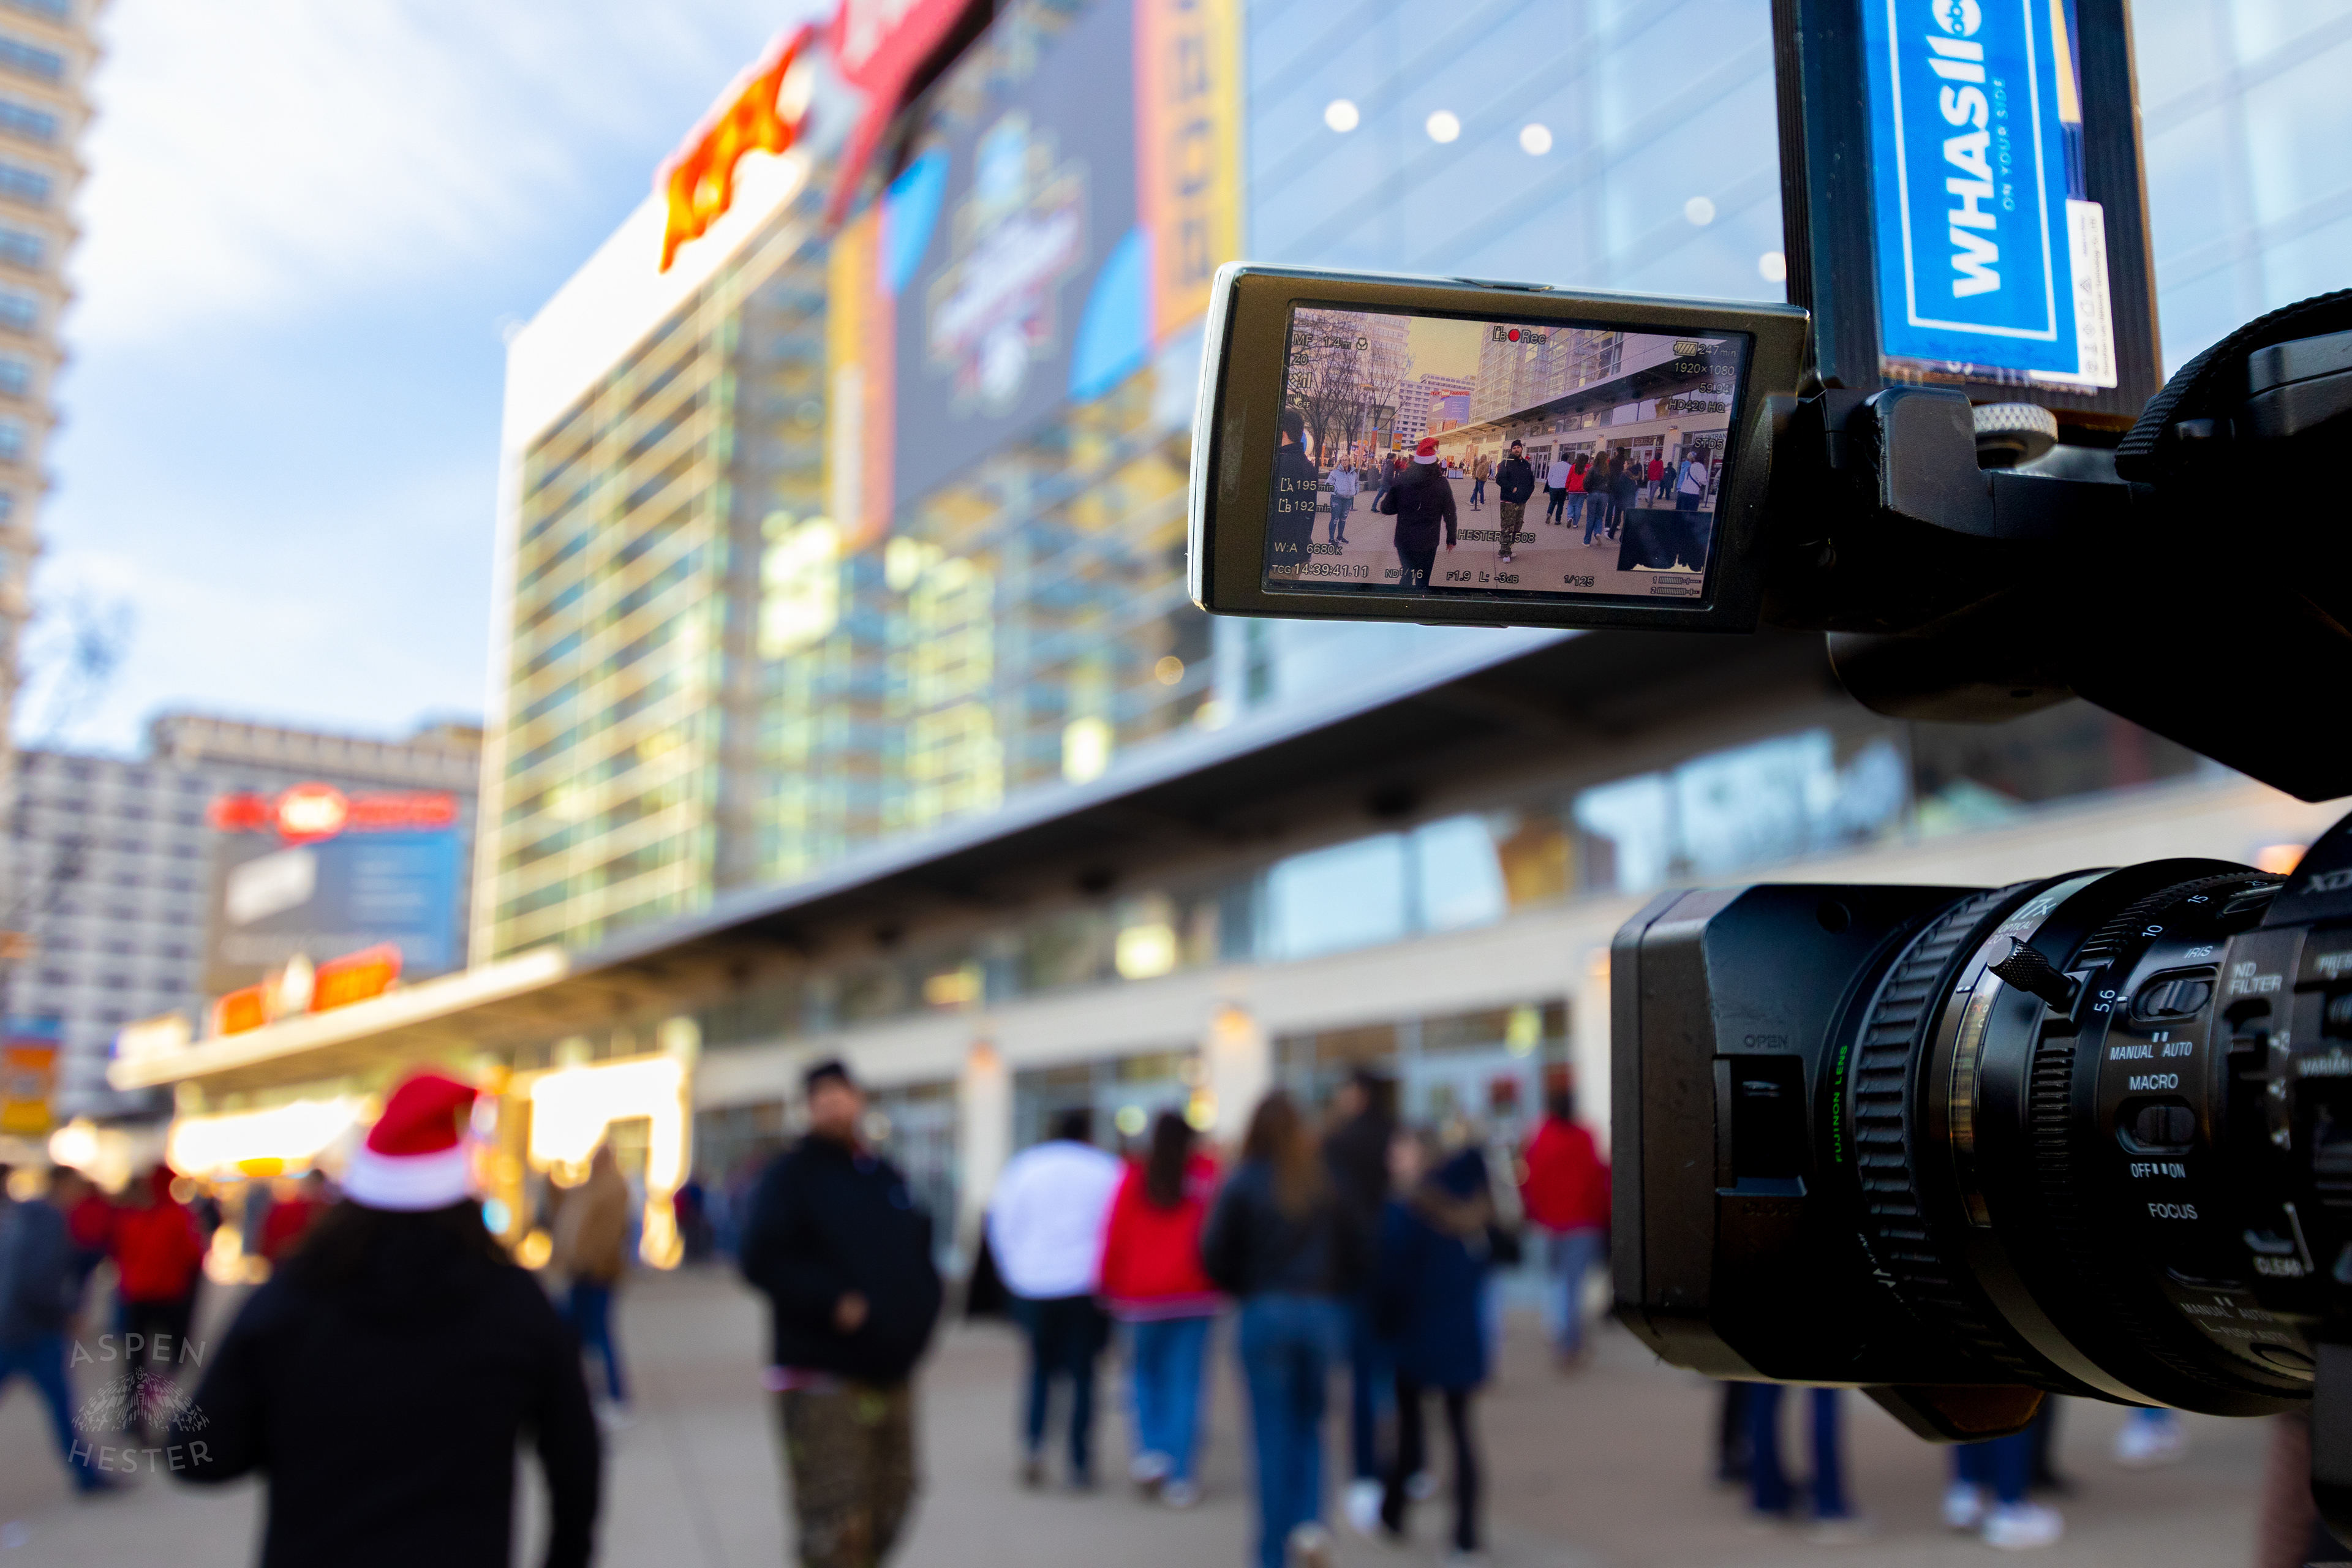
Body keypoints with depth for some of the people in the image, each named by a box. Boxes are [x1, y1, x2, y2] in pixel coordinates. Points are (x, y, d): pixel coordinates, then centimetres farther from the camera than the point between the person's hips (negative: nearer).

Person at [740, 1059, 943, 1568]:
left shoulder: (888, 1178, 14)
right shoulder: (791, 1173, -4)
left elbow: (920, 1255, 21)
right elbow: (763, 1262, -14)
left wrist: (921, 1309, 2)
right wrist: (833, 1303, -22)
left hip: (892, 1374, 6)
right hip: (823, 1378, -6)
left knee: (889, 1508, 15)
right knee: (838, 1527, -8)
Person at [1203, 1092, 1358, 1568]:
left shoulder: (1242, 1183, -7)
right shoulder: (1327, 1182, 1)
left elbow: (1215, 1253, -6)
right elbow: (1354, 1254, 4)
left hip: (1265, 1313, -2)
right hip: (1321, 1312, 2)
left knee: (1272, 1435, 6)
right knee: (1309, 1426, 17)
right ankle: (1310, 1522, -3)